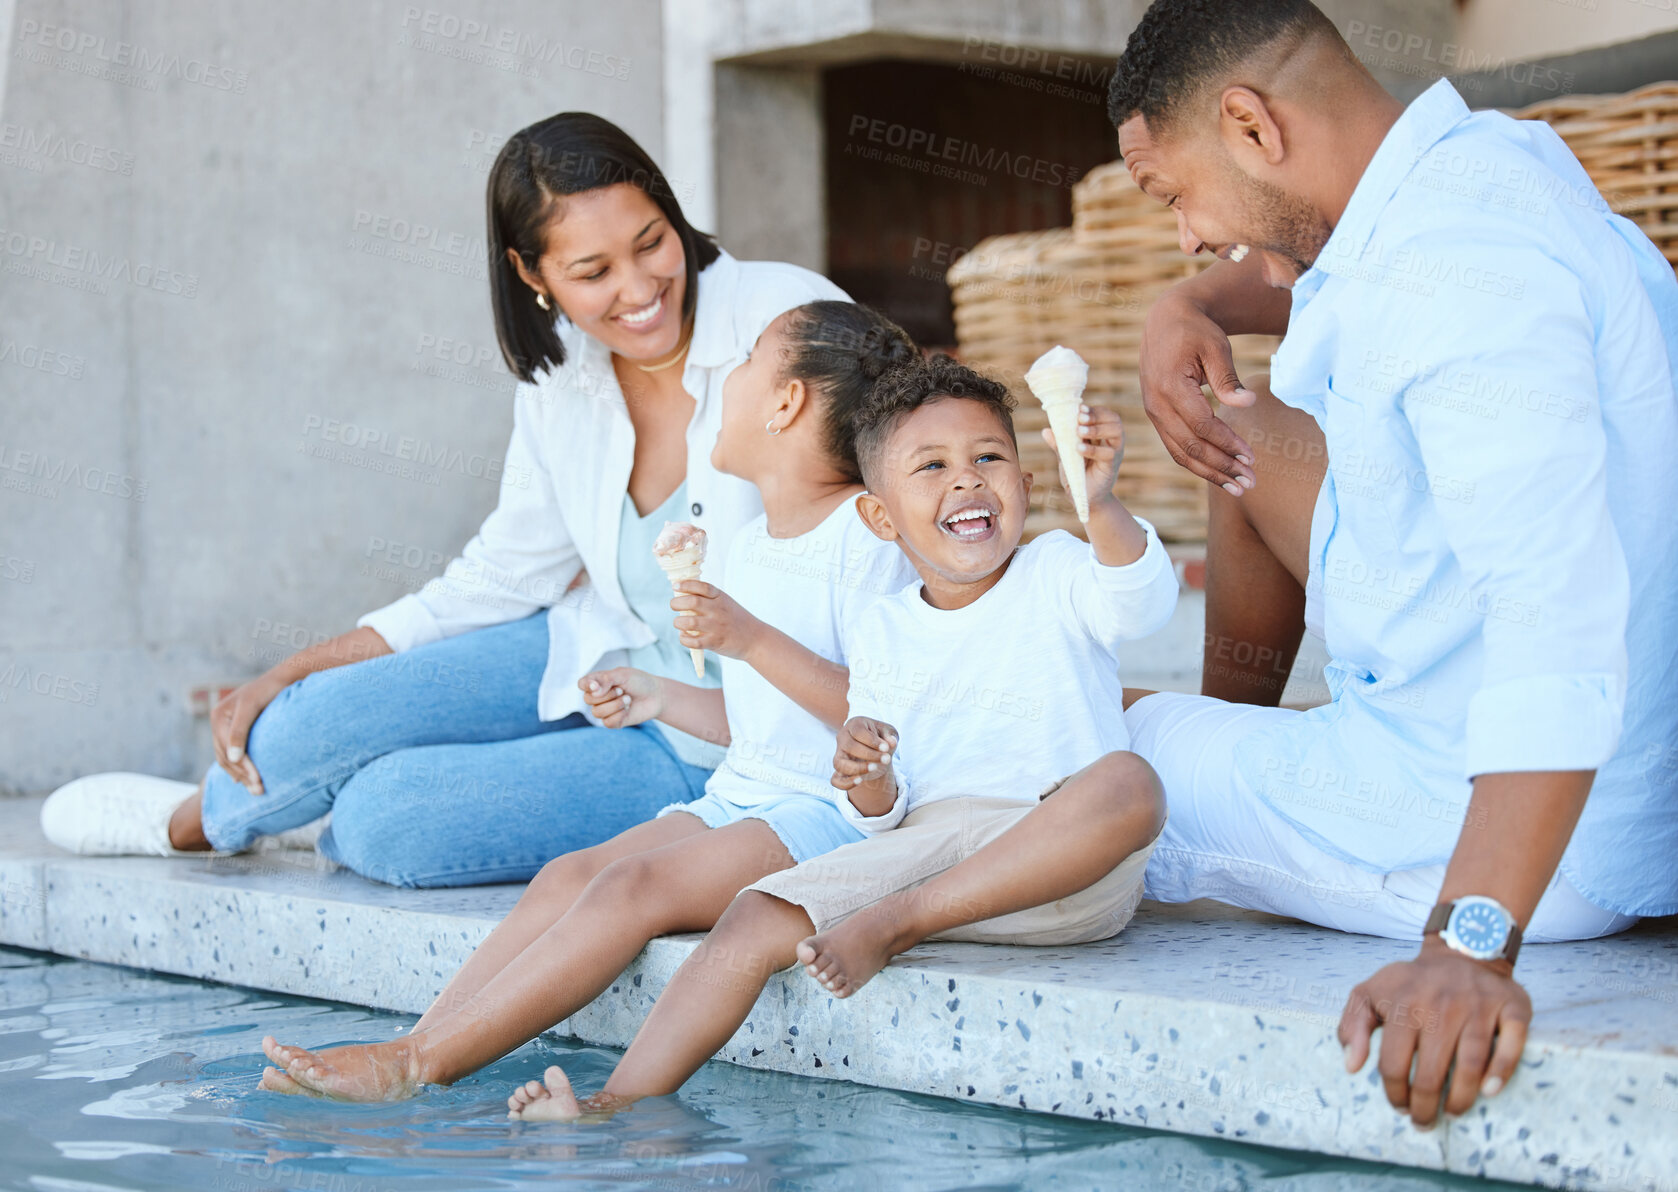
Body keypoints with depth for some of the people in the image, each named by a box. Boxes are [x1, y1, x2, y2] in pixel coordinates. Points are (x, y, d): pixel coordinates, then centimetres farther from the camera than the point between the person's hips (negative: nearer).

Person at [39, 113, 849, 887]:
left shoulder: (789, 321, -23)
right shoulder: (560, 379, -3)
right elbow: (507, 574, 7)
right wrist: (289, 678, 5)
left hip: (722, 743, -5)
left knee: (385, 817, -15)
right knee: (317, 723, -5)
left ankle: (198, 820, 23)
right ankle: (209, 814, 34)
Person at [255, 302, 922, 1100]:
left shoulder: (868, 534, -10)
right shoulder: (750, 545, 18)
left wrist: (751, 641, -25)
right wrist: (659, 699, 10)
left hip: (829, 814, -8)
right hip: (735, 797, 8)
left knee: (632, 886, -27)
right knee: (567, 876, -15)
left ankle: (412, 1066, -32)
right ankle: (410, 1049, -26)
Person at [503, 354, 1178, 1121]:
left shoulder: (1057, 575, 7)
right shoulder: (878, 633, 16)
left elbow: (1143, 603, -17)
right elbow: (888, 816, 14)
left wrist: (1100, 506, -36)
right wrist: (869, 785, -11)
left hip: (1067, 872, -3)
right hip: (930, 844, 4)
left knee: (1130, 783, -35)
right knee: (757, 919, -14)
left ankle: (894, 923, -30)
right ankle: (622, 1104, -18)